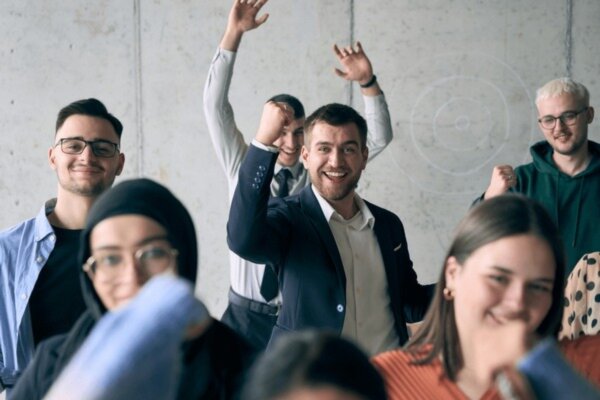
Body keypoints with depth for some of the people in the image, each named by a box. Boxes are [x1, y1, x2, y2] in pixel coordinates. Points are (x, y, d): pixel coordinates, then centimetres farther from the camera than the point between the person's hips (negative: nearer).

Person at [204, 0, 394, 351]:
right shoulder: (244, 168, 1)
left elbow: (380, 138, -3)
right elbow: (216, 106, -9)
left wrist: (367, 82, -19)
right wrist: (233, 35, -19)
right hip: (247, 314, 0)